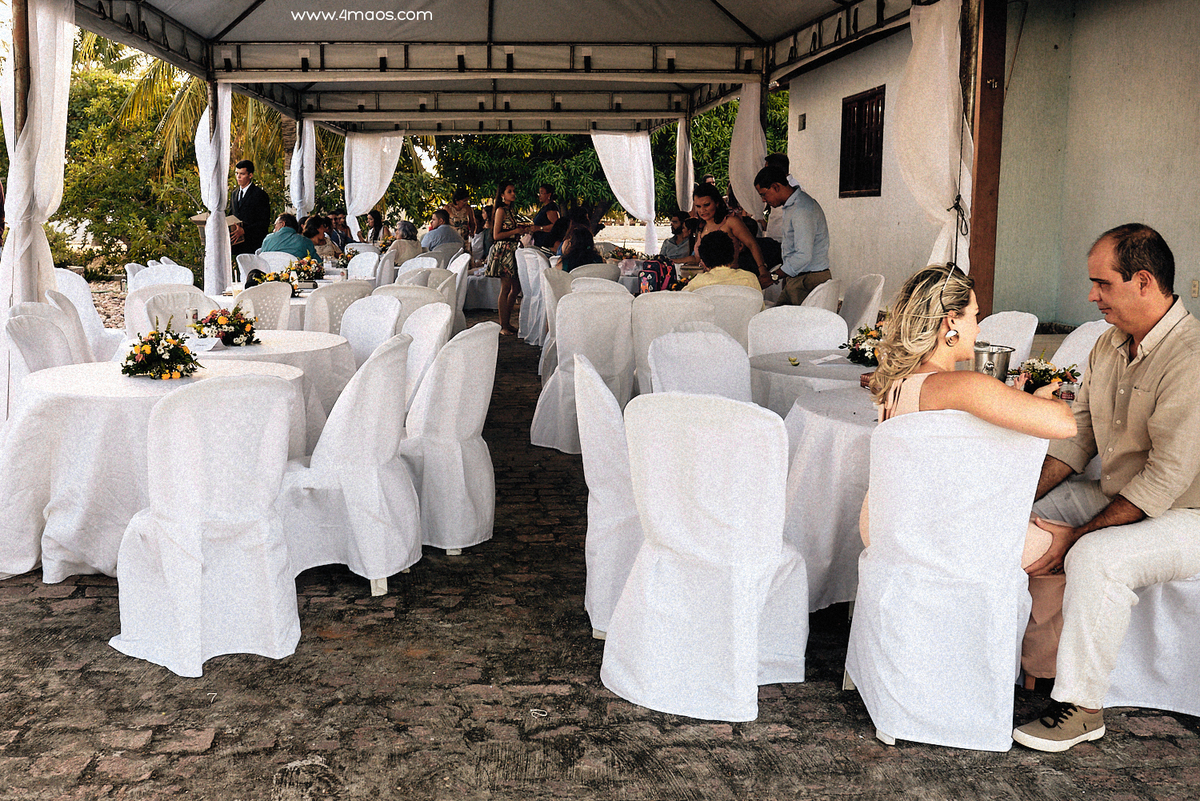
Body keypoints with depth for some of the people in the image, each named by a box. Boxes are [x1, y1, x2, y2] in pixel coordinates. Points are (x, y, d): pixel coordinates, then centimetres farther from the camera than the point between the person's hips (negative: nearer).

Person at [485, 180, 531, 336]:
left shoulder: (511, 210, 18)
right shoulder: (501, 210, -8)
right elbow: (496, 235, -13)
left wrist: (522, 229, 9)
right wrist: (516, 231, -13)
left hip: (512, 251, 9)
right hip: (503, 251, -9)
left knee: (514, 289, 8)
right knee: (505, 289, -7)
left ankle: (507, 323, 15)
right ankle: (503, 327, -3)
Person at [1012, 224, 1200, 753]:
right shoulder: (1109, 346, 4)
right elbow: (1076, 438, 7)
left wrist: (1074, 537, -26)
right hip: (1119, 498, 9)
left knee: (1096, 559, -34)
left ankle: (1081, 705, -17)